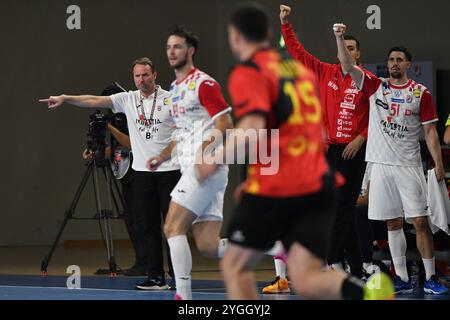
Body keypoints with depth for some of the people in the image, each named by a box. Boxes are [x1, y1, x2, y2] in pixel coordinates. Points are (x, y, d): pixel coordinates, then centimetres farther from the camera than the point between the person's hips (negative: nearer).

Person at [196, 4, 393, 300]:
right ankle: (366, 292, -34)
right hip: (320, 184, 6)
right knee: (306, 280, -3)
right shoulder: (301, 70, 19)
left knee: (235, 266, 12)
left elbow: (252, 126, -20)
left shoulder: (247, 73, -3)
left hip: (275, 188, -6)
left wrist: (216, 161, -8)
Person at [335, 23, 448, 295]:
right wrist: (340, 38, -14)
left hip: (409, 165, -2)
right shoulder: (376, 86, 7)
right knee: (393, 223, 5)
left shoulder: (421, 93, 2)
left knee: (420, 221, -6)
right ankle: (403, 279, 9)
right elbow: (348, 66, 0)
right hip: (381, 163, 2)